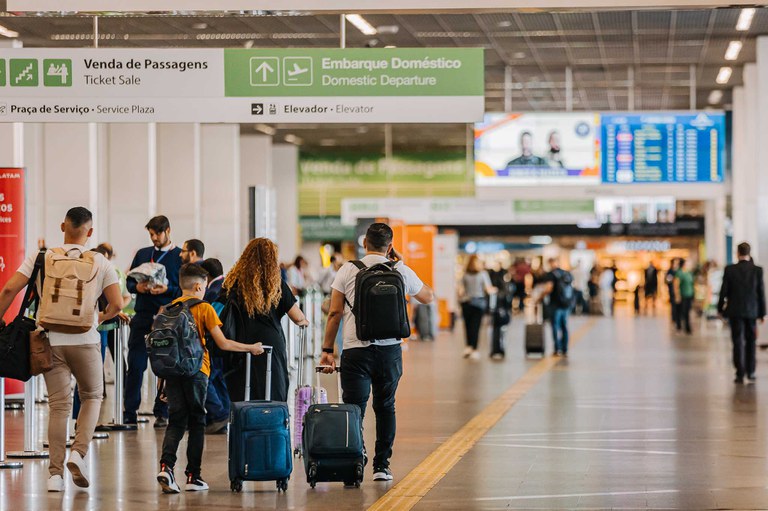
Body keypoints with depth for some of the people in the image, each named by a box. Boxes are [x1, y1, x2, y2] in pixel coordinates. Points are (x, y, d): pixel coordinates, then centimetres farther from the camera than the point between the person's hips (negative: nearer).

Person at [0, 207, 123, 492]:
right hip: (85, 340, -1)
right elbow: (117, 305, -4)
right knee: (92, 396, 18)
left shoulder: (42, 258, 1)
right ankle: (79, 452, -4)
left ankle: (55, 473, 3)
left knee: (58, 405, 7)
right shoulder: (100, 263, 0)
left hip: (51, 341, 1)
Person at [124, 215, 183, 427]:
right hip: (142, 316, 3)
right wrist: (137, 287, -5)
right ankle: (129, 413, 2)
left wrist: (167, 290, -17)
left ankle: (162, 413, 10)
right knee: (135, 365, -1)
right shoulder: (142, 254, 14)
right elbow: (129, 281, 16)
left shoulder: (181, 257, 2)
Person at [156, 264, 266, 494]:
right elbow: (223, 343, -5)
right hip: (196, 370, -3)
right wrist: (251, 348, 8)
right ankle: (193, 476, 8)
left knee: (176, 421, 5)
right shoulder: (204, 308, -2)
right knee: (196, 422, 7)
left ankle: (166, 465, -17)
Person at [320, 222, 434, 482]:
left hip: (356, 350, -2)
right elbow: (428, 297, 21)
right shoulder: (401, 272, 4)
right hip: (390, 350, 2)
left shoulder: (348, 271, 0)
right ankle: (382, 465, 13)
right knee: (385, 407, 14)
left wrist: (327, 349, 5)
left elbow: (335, 313, 0)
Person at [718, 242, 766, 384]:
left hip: (735, 311, -1)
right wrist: (762, 313, 6)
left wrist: (720, 308, 9)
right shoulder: (757, 270, -5)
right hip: (752, 311, 1)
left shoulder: (730, 270, -7)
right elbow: (761, 292, -2)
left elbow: (724, 291, -4)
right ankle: (750, 372, 18)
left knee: (738, 342, 1)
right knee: (750, 342, 15)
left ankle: (740, 374, -4)